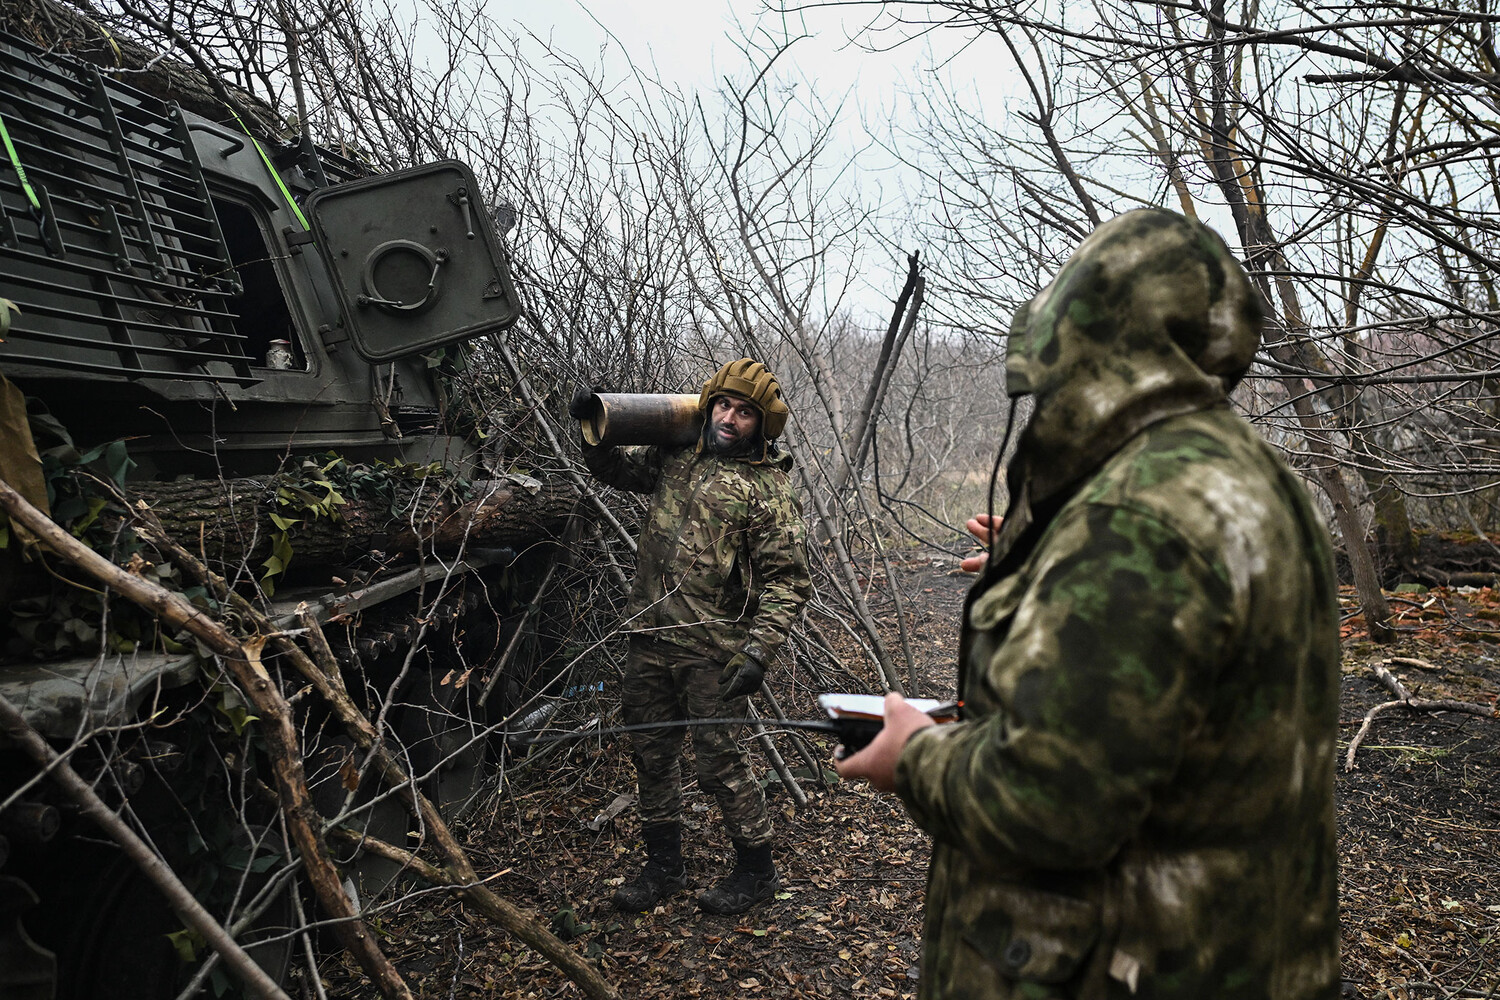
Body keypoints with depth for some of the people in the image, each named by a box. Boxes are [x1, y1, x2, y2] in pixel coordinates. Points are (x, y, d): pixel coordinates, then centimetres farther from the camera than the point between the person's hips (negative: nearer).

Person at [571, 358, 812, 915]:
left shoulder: (768, 489, -8)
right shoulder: (675, 456, 9)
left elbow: (786, 581, -12)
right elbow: (617, 469, 25)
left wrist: (757, 653, -22)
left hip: (711, 650, -6)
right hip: (649, 637, 6)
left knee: (719, 760, 0)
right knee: (651, 753, 15)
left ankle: (756, 870, 22)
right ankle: (663, 867, 33)